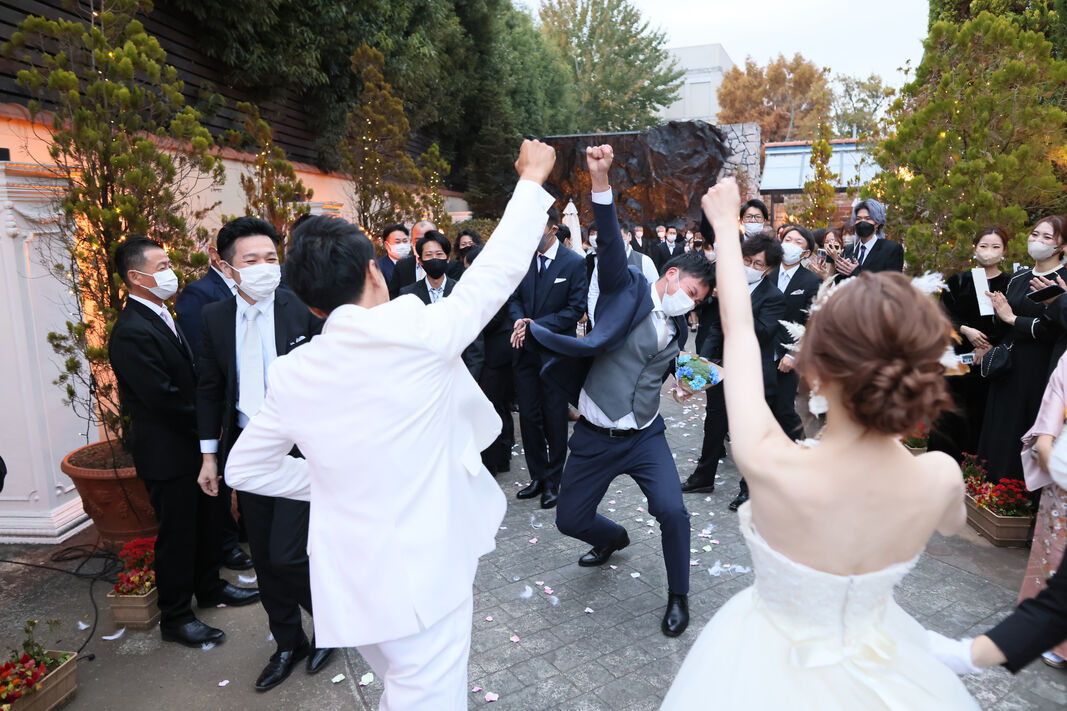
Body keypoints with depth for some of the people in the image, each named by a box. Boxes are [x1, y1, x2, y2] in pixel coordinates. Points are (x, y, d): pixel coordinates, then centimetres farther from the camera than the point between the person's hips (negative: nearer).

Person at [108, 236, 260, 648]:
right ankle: (175, 618, 22)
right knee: (176, 533, 5)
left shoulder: (160, 318, 8)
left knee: (205, 520, 21)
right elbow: (163, 398, -24)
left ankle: (209, 587, 40)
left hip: (190, 443, 9)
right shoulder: (132, 333, -23)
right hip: (166, 452, -9)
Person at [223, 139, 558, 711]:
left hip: (350, 583, 6)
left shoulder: (291, 372, 0)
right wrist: (532, 178, 7)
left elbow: (244, 468, 12)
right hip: (425, 573, -6)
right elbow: (499, 268, -6)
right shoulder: (414, 332, -17)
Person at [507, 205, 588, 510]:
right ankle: (537, 476, 25)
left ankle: (553, 481, 21)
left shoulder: (574, 263, -8)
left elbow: (576, 308, -10)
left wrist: (537, 325, -18)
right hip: (526, 349, 4)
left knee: (554, 418, 6)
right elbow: (514, 298, 9)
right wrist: (519, 320, -13)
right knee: (529, 416, 8)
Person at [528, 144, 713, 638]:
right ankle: (614, 538, 46)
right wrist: (600, 182, -39)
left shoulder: (677, 330, 7)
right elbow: (612, 244, -26)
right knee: (571, 519, 9)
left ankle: (678, 595, 10)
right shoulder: (628, 288, -8)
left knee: (672, 510, -18)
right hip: (594, 437, -2)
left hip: (644, 436, 2)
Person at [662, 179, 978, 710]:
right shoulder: (941, 478, -26)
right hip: (879, 661, 3)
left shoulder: (769, 464, -36)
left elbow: (738, 330, -21)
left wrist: (726, 226, -8)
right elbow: (952, 524, 2)